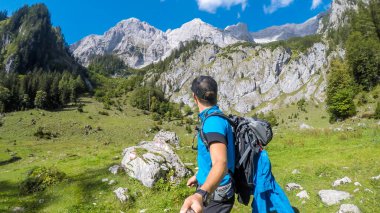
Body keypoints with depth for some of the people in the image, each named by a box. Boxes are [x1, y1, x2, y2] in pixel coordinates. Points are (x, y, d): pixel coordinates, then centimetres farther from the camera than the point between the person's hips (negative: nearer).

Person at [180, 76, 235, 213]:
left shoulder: (213, 121, -25)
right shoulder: (215, 118, 6)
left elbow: (221, 163, -40)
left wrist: (200, 195, -56)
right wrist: (199, 176, 29)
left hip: (215, 196, -9)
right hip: (212, 191, 9)